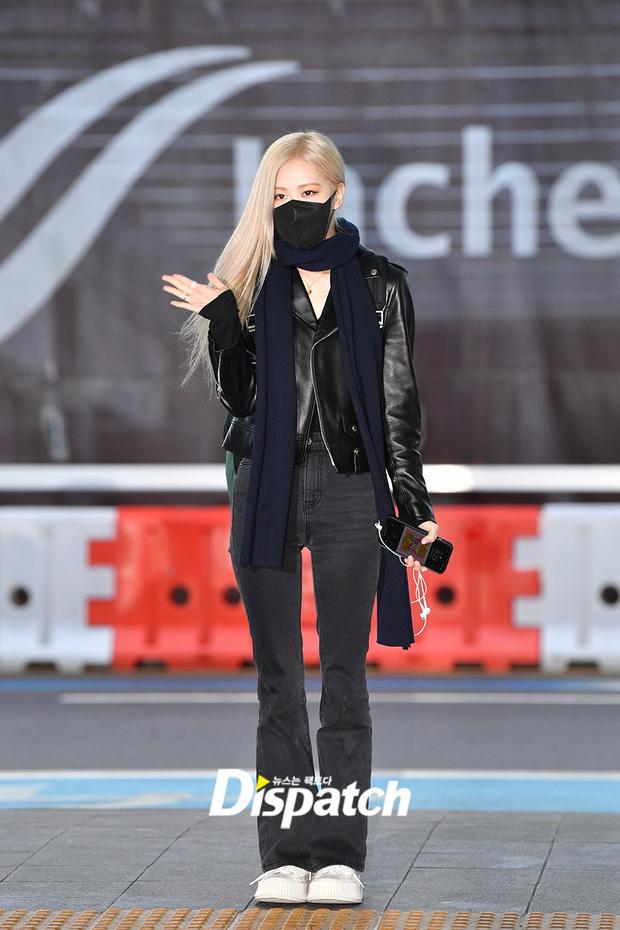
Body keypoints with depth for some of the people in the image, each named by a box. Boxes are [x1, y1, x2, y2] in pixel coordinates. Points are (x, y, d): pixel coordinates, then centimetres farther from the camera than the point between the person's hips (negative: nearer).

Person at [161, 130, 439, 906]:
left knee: (343, 675, -1)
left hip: (350, 488, -1)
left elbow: (399, 404, 5)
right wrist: (220, 321, -13)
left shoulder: (379, 285, 4)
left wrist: (414, 506, 0)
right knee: (277, 676, 2)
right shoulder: (254, 280, 7)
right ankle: (286, 853, 5)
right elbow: (238, 395, 2)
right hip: (267, 486, 1)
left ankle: (340, 854, 2)